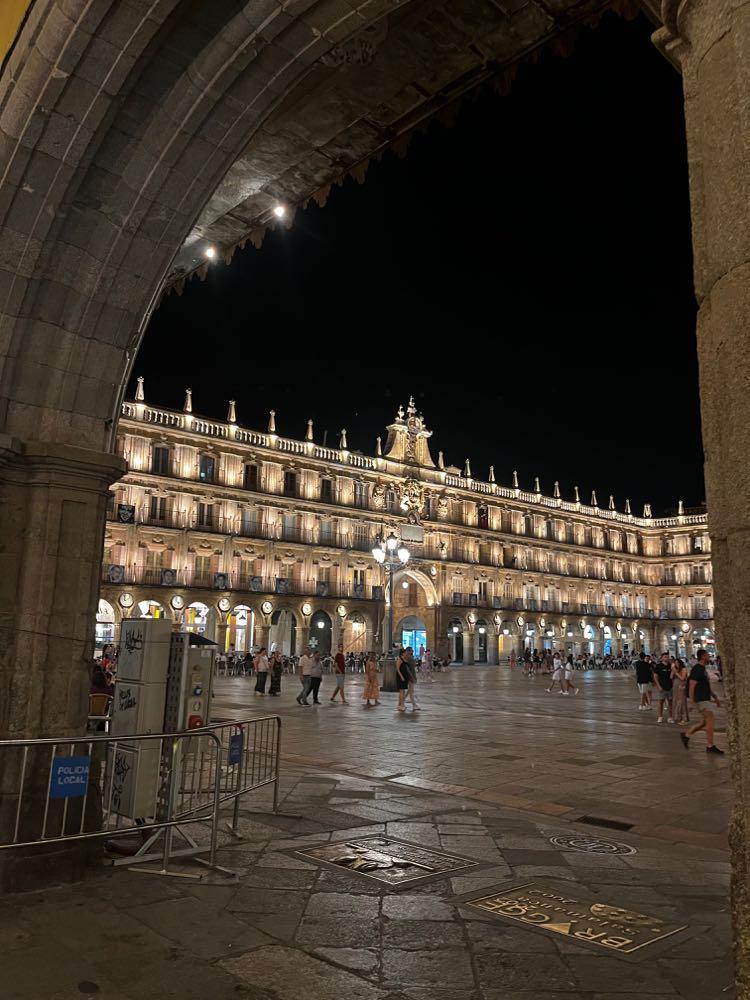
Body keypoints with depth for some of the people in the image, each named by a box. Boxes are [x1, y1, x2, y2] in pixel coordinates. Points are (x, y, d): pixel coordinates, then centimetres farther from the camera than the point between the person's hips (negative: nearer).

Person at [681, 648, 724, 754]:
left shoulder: (702, 669, 17)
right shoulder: (697, 669, -16)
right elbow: (691, 686, -20)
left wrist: (715, 697, 23)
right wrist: (692, 701, -23)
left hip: (705, 699, 10)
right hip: (701, 700, -10)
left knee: (705, 722, 12)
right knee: (710, 720, -7)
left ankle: (686, 735, 20)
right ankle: (710, 746, -2)